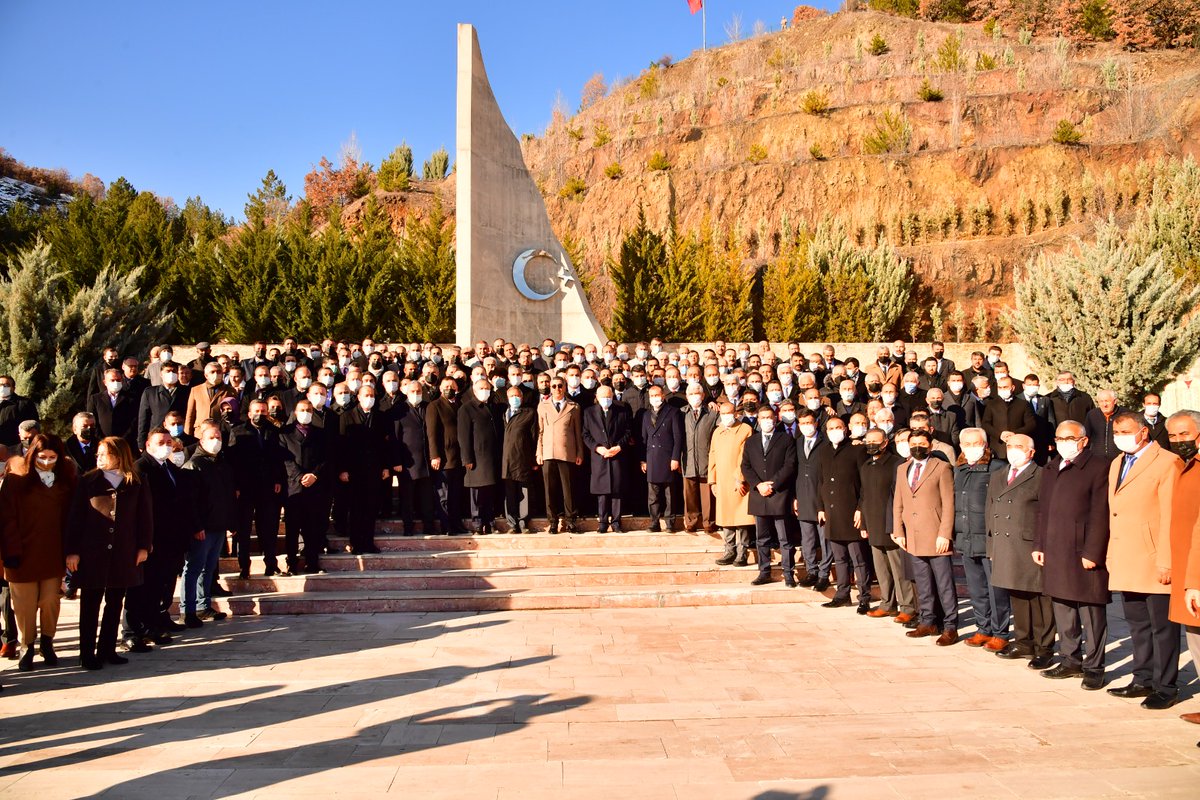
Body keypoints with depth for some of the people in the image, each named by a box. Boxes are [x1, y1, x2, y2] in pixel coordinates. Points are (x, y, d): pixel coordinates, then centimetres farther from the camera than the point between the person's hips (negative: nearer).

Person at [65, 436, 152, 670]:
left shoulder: (136, 485, 3)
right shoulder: (87, 482, 1)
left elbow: (145, 517, 6)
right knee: (90, 604, 4)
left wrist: (143, 546, 0)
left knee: (115, 603, 10)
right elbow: (75, 518, -1)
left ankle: (107, 650, 20)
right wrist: (72, 550, -6)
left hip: (123, 554, 2)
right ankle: (87, 654, 12)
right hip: (92, 552, -1)